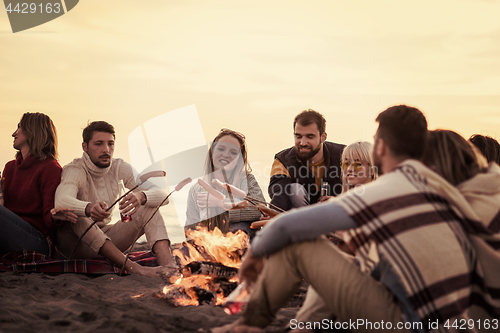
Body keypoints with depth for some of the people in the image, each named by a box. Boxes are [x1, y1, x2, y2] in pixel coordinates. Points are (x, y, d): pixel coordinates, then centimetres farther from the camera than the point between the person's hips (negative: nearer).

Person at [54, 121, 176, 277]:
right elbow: (61, 201, -40)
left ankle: (168, 266, -41)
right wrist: (89, 208, -61)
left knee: (149, 206, -15)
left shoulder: (119, 168, -4)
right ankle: (132, 266, -46)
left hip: (105, 238, 4)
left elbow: (162, 195, -15)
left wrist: (141, 196, -39)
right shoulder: (74, 170, -17)